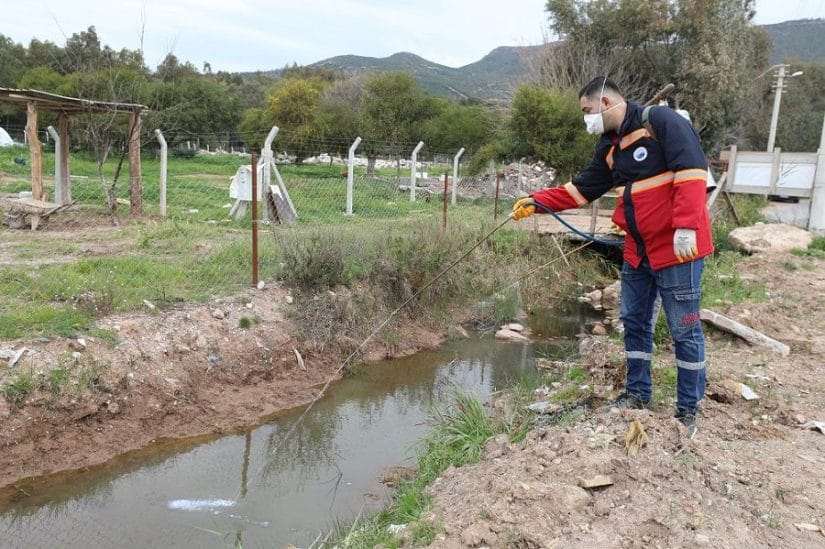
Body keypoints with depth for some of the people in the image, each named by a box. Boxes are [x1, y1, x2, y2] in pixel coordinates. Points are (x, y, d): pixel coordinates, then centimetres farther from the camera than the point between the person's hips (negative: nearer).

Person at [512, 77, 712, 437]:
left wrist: (685, 227, -26)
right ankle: (637, 394, 30)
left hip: (677, 248, -8)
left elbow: (692, 169, -19)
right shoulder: (611, 147, 15)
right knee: (635, 322, 15)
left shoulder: (661, 121, -11)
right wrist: (537, 202, 12)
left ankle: (688, 411, 13)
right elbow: (582, 188, 19)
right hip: (638, 251, 9)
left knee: (684, 329, 1)